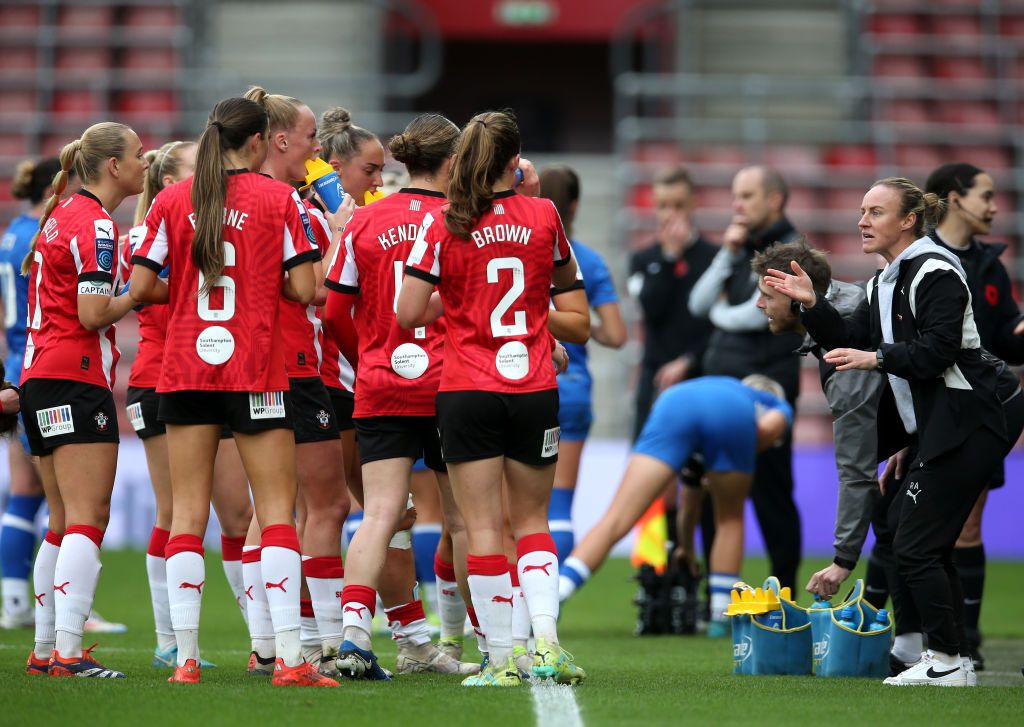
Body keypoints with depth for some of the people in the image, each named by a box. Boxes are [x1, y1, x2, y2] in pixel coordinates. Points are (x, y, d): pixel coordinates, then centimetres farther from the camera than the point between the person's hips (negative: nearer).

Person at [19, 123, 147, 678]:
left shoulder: (61, 215, 18)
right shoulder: (95, 224, -11)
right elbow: (92, 313, -17)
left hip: (40, 377, 10)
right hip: (76, 380, -10)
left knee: (64, 523, 12)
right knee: (88, 519, -12)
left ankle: (45, 650, 11)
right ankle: (69, 652, -19)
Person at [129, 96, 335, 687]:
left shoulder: (172, 201, 4)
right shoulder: (279, 199, -4)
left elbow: (141, 288, 1)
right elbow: (303, 289, -8)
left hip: (185, 369, 3)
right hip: (256, 370, -3)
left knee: (188, 512, 6)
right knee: (277, 511, 0)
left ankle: (186, 656, 2)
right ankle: (289, 657, -7)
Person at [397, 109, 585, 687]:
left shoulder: (441, 227, -6)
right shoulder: (543, 215, -1)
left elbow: (410, 314, -7)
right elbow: (567, 277, 19)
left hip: (467, 392, -2)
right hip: (534, 390, 2)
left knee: (484, 526, 3)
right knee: (532, 519, 15)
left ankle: (502, 660, 2)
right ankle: (546, 640, -2)